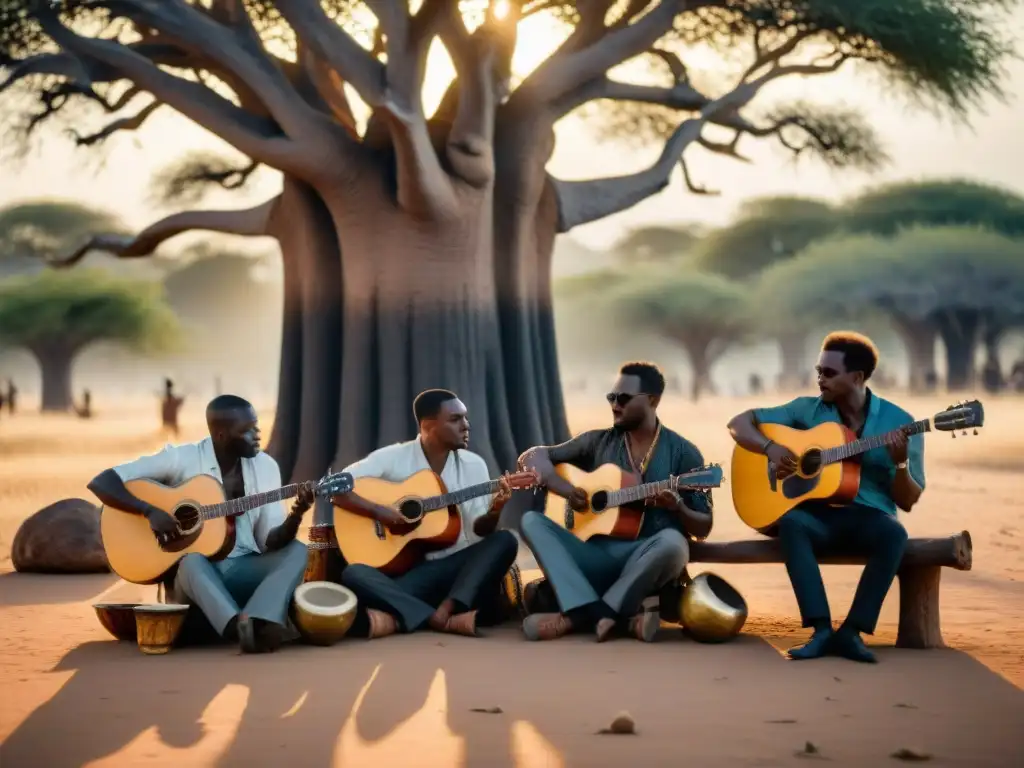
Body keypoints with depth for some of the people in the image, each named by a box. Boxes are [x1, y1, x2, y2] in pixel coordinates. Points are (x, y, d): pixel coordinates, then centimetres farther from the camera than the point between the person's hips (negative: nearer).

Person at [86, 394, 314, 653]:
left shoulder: (266, 466, 3)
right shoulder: (181, 459, -9)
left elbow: (271, 542, -1)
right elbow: (101, 482, -11)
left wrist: (295, 517, -23)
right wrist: (151, 511, -25)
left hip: (245, 570, 4)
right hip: (192, 569, -3)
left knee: (297, 551, -23)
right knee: (192, 561, -37)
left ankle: (259, 624, -45)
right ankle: (242, 628, -55)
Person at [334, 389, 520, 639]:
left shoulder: (474, 465, 7)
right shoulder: (393, 458, -1)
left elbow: (479, 530, 4)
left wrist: (494, 512, -18)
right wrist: (379, 511, -18)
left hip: (457, 567, 3)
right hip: (408, 569, -3)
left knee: (505, 540, -24)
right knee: (353, 574, -31)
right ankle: (446, 621, -42)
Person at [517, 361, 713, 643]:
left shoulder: (682, 453, 3)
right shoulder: (598, 442, 12)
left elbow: (703, 528, 2)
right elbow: (532, 457, 14)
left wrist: (678, 508, -21)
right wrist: (565, 489, -4)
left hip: (647, 564, -3)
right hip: (596, 558, 4)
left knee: (672, 542, -37)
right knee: (531, 520, -18)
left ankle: (578, 618, -28)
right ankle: (619, 618, -36)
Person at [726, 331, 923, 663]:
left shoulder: (899, 421, -1)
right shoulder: (807, 409, 4)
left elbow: (907, 502, -1)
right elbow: (739, 423, 7)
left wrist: (900, 463, -21)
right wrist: (770, 447, -12)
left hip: (868, 515, -1)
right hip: (818, 511, 1)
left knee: (894, 534, -36)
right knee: (791, 523, -35)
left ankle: (852, 631, -31)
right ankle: (822, 630, -37)